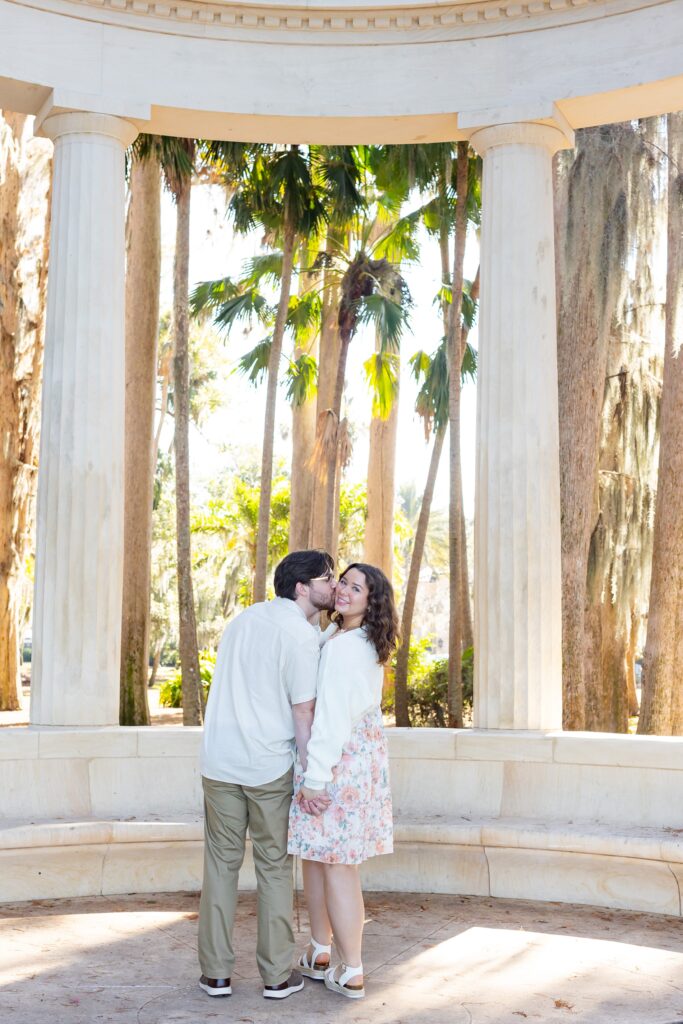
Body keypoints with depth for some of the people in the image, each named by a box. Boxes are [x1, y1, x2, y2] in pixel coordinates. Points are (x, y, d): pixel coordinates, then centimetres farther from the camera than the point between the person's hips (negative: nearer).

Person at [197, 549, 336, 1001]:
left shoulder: (244, 619, 11)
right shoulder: (302, 636, -11)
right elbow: (303, 714, -12)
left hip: (220, 760, 5)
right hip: (271, 766, -5)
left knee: (221, 863, 10)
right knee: (275, 867, 7)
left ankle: (216, 973, 14)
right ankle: (277, 975, 14)